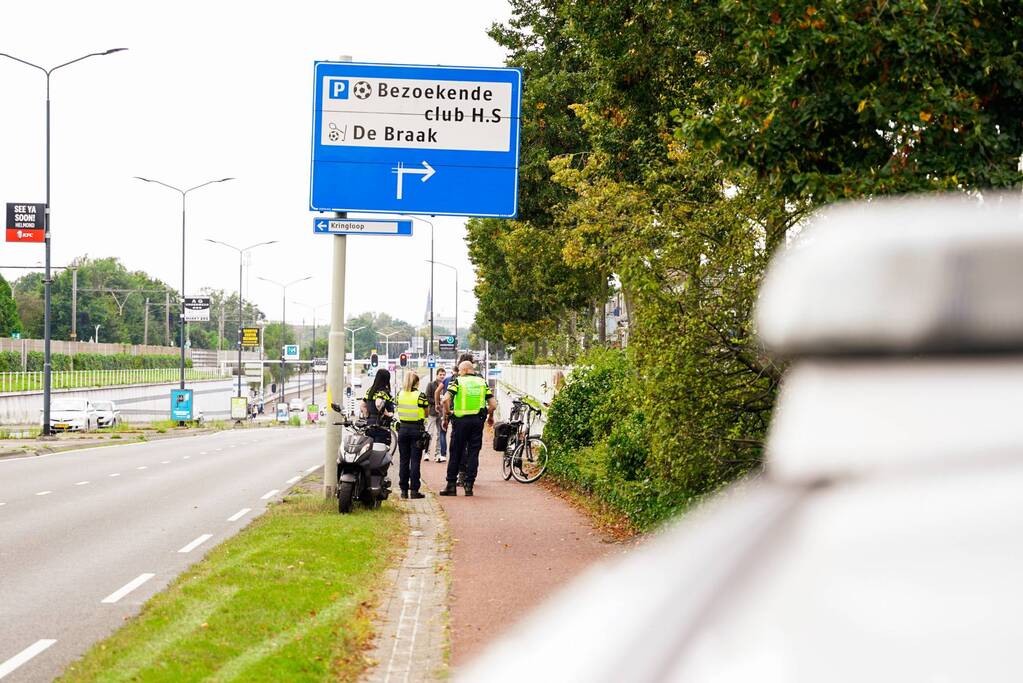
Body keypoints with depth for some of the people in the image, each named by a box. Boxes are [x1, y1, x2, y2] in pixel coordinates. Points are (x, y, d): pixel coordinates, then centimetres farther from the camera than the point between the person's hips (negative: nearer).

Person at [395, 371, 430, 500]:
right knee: (415, 461, 0)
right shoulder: (420, 395, -10)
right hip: (416, 429, -4)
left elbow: (399, 411, 7)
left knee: (403, 460, 9)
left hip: (403, 429, 4)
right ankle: (414, 490, -2)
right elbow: (426, 414, -2)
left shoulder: (400, 394, 2)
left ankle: (404, 490, 9)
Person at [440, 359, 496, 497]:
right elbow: (493, 404, 4)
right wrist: (490, 416, 21)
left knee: (455, 453, 5)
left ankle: (451, 485, 7)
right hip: (478, 421, 2)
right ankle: (469, 485, 3)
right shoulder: (483, 382, 10)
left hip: (461, 420, -2)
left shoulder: (457, 381, -1)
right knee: (473, 453, 7)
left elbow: (446, 399, -15)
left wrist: (446, 416, -3)